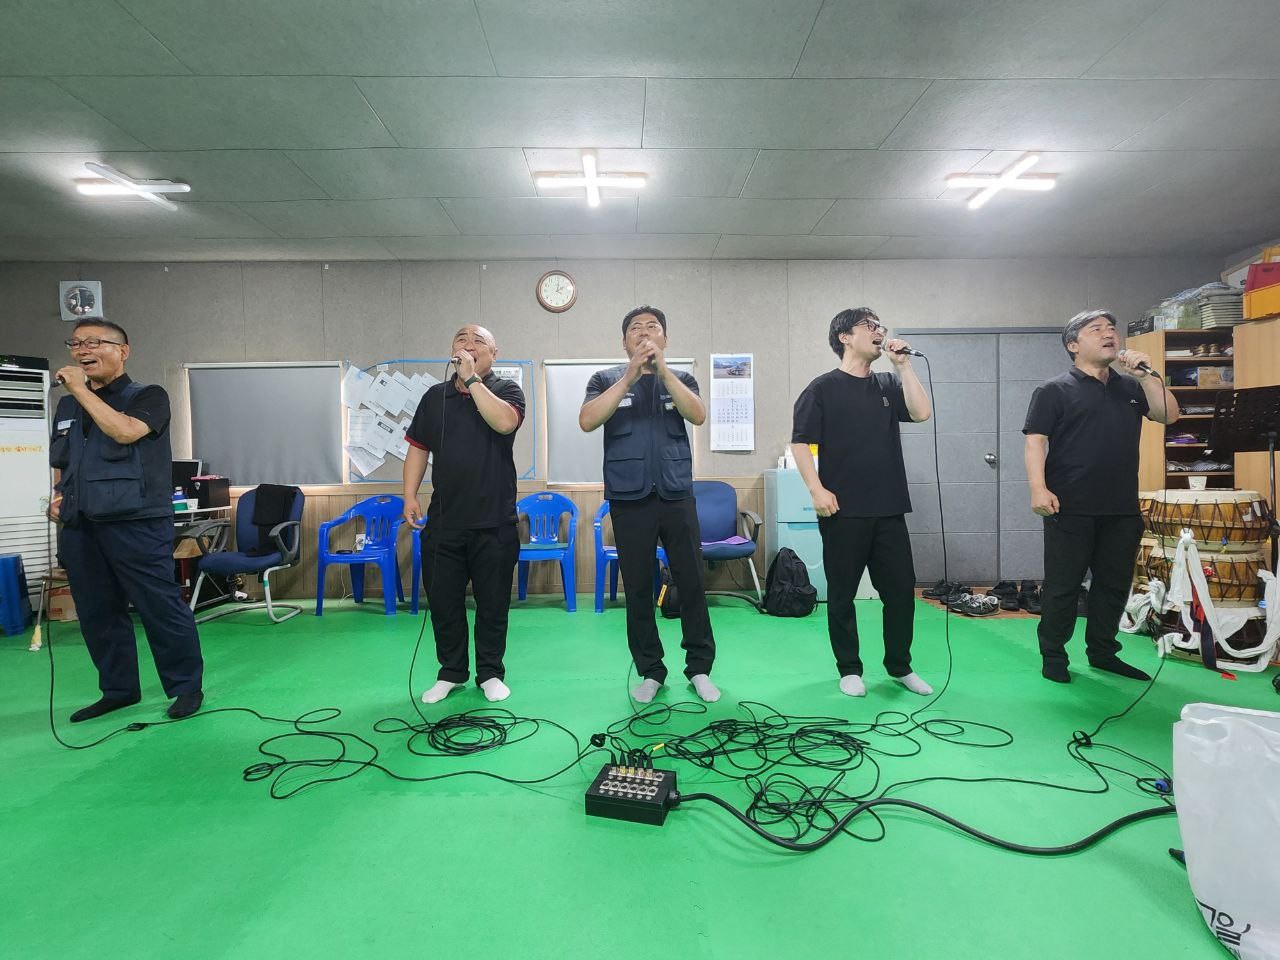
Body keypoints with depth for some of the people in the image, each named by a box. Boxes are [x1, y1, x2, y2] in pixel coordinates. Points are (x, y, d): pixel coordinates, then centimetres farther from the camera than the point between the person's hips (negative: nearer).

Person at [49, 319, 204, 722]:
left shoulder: (148, 397, 0)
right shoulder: (67, 407, 18)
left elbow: (125, 431, -21)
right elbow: (60, 465, 26)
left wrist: (81, 390, -11)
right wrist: (56, 498, 7)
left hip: (137, 525, -6)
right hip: (79, 528, 7)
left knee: (162, 609, -3)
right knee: (98, 614, 12)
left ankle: (186, 687, 9)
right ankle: (118, 689, 25)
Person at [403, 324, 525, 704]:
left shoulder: (506, 390, 1)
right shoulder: (435, 396, 11)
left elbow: (504, 422, -22)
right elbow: (418, 448, 12)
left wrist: (472, 378, -17)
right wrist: (410, 496, 2)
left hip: (494, 521, -3)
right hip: (443, 520, 3)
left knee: (492, 602, 7)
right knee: (443, 600, 9)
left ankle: (491, 673, 23)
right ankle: (451, 672, 26)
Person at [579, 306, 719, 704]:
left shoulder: (680, 379, 10)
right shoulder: (607, 379, 7)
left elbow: (698, 415, -9)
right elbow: (587, 421, -11)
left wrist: (662, 369, -17)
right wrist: (630, 376, -16)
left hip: (677, 497, 1)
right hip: (629, 500, 0)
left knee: (692, 584, 2)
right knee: (637, 590, 6)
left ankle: (699, 668, 18)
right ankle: (650, 671, 20)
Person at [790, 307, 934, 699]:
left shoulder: (888, 384, 13)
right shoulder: (824, 387, 0)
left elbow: (921, 412, -3)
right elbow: (800, 441, -5)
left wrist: (904, 365, -2)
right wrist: (817, 490, -14)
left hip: (889, 509, 5)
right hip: (843, 510, -4)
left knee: (901, 589, 8)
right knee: (842, 593, 5)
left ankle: (900, 666, 25)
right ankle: (849, 669, 20)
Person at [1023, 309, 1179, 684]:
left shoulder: (1130, 387, 16)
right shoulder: (1054, 390, -1)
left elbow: (1169, 415, 5)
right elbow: (1035, 442, -9)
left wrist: (1145, 374, -6)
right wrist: (1038, 489, -21)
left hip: (1122, 510, 6)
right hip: (1071, 510, -6)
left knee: (1114, 584, 13)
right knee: (1062, 586, 1)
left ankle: (1102, 653, 27)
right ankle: (1053, 656, 14)